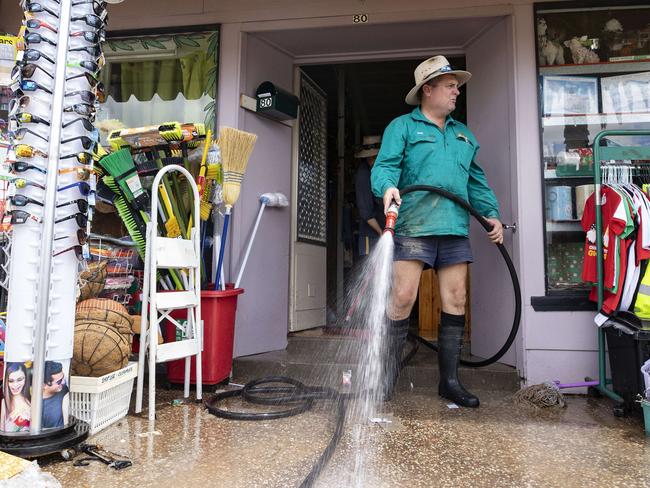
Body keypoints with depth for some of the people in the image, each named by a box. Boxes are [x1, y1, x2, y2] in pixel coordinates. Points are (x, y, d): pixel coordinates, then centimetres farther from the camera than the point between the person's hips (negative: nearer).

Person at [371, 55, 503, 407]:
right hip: (414, 227, -5)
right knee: (402, 300, -9)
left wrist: (491, 213, 13)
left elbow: (476, 181, 25)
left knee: (456, 302, 4)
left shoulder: (463, 134, 25)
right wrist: (388, 187, -27)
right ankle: (387, 376, 5)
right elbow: (385, 166, -5)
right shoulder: (403, 126, 8)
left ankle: (449, 380, 16)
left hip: (455, 229, 6)